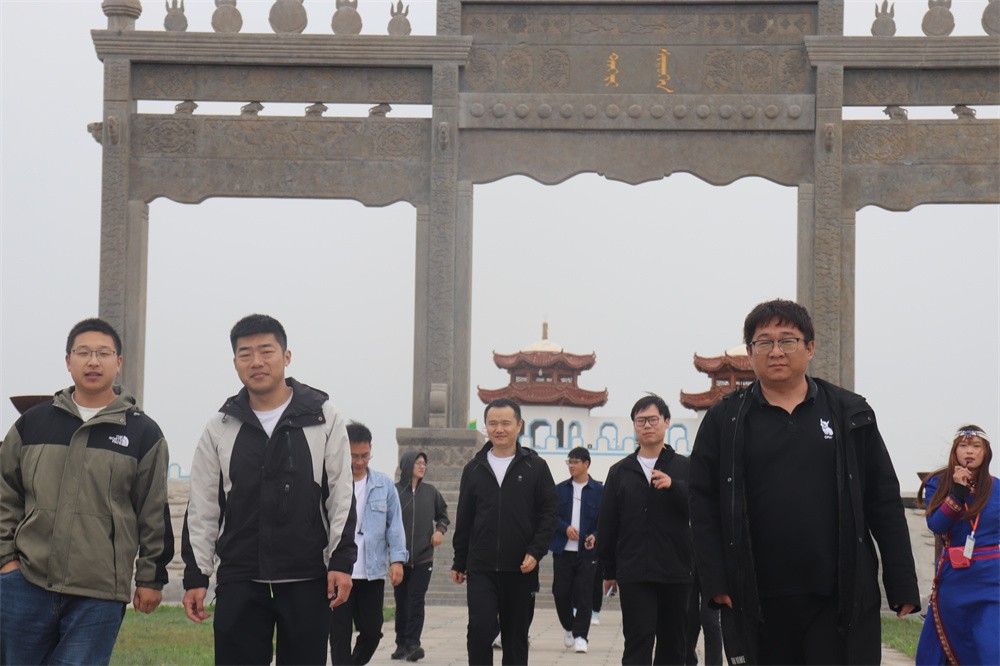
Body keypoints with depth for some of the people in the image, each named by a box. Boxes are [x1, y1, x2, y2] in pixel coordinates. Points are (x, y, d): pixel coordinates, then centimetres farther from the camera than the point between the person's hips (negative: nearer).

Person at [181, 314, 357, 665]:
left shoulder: (323, 418, 3)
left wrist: (341, 561, -5)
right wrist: (196, 574, 4)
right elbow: (201, 509, 9)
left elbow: (342, 497, 2)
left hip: (308, 580, -1)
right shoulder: (220, 428, 7)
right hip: (239, 580, 1)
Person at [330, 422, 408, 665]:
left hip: (373, 572, 3)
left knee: (372, 631, 9)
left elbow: (395, 524, 8)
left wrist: (397, 559, -2)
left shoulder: (384, 484, 6)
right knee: (340, 634, 1)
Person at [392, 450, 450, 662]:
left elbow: (443, 513, 20)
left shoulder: (430, 491, 6)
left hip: (423, 557, 1)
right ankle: (402, 644, 14)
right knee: (401, 602, 6)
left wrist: (440, 530, 1)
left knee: (416, 601, -6)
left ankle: (412, 643, -8)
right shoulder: (394, 492, -4)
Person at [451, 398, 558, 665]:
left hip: (521, 570, -1)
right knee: (480, 630, -12)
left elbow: (549, 514, 0)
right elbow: (464, 520, 13)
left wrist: (536, 552, -12)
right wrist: (459, 562, 13)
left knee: (516, 637, 8)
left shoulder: (535, 467, 2)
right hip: (481, 570, 1)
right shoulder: (474, 469, 8)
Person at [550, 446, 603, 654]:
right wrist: (566, 528, -14)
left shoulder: (599, 491, 2)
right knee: (560, 592, 4)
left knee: (584, 595, -4)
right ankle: (568, 627, 27)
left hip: (587, 552, -2)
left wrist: (595, 536, -17)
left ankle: (580, 635, 2)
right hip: (563, 550, 2)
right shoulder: (560, 489, 10)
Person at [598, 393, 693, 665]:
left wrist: (674, 486, -22)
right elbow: (607, 525, 12)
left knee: (674, 642, 8)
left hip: (676, 571, 0)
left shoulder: (684, 467, 6)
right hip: (633, 574, 0)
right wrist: (609, 570, 10)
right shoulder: (620, 471, 11)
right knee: (638, 641, -7)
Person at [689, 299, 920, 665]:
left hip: (844, 602, 0)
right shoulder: (725, 420, 6)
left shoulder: (850, 413, 8)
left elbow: (885, 504, 7)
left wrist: (902, 586, 2)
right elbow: (703, 504, 4)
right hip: (756, 605, 0)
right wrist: (716, 583, -4)